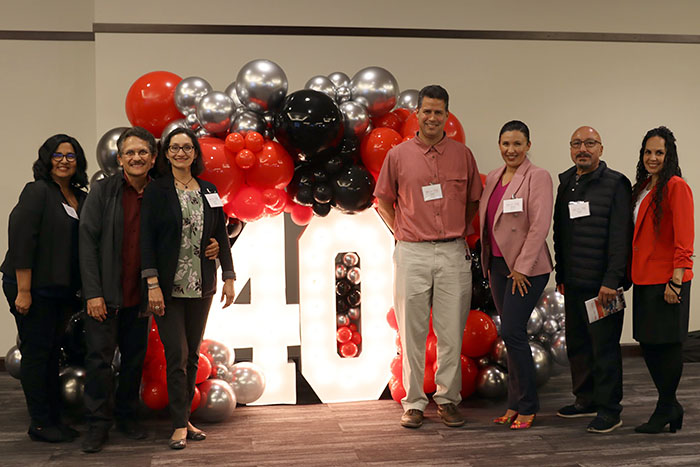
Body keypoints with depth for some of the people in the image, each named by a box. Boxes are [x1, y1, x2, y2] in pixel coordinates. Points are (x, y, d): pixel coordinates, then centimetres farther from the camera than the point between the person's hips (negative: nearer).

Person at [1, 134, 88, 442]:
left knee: (52, 353, 13)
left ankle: (54, 419, 22)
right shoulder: (37, 192, -10)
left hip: (63, 290, 7)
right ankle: (40, 424, 9)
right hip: (35, 288, -7)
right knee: (36, 353, 0)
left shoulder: (82, 198, 10)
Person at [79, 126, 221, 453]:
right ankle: (99, 423, 13)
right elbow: (88, 242, -7)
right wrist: (93, 293, -13)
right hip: (106, 294, -3)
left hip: (140, 295, 3)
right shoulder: (103, 191, -5)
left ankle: (127, 415, 28)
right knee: (100, 356, 1)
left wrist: (210, 247, -6)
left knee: (135, 357, 12)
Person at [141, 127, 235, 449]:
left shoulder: (208, 191, 10)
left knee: (192, 355, 9)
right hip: (169, 287, -4)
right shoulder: (156, 191, -2)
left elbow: (221, 235, 13)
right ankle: (180, 425, 4)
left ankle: (184, 418, 19)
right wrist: (152, 284, -15)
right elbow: (146, 238, -7)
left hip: (201, 287, 4)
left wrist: (229, 277, 8)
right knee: (176, 355, -5)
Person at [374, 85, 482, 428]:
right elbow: (383, 201, 14)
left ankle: (447, 399, 17)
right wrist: (401, 233, 5)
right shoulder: (398, 155, 4)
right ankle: (413, 402, 13)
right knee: (412, 332, 4)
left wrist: (458, 232, 8)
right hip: (412, 254, -1)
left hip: (454, 254, 1)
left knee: (452, 332, 4)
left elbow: (474, 200, 17)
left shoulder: (462, 155, 7)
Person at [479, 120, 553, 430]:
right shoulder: (492, 178, 12)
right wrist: (488, 260, 14)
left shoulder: (538, 177, -9)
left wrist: (522, 267, -17)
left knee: (512, 332, -10)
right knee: (512, 334, 10)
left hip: (527, 268, -7)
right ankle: (516, 404, 18)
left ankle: (526, 407, 4)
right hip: (497, 265, 7)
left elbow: (539, 226, -16)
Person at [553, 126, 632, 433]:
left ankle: (609, 410, 9)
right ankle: (586, 400, 27)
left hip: (602, 282, -6)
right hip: (574, 282, 6)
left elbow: (620, 236, -11)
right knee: (577, 343, 12)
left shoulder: (615, 183, -5)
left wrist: (611, 280, -16)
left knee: (604, 345, -1)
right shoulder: (565, 183, 13)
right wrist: (561, 275, 16)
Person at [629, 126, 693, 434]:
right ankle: (671, 407, 26)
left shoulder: (676, 187, -10)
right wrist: (632, 274, 14)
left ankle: (665, 411, 15)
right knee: (648, 344, 12)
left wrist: (675, 281, -19)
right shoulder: (643, 187, 16)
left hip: (667, 281, -8)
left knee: (666, 345, 1)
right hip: (644, 278, 8)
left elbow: (684, 240, -15)